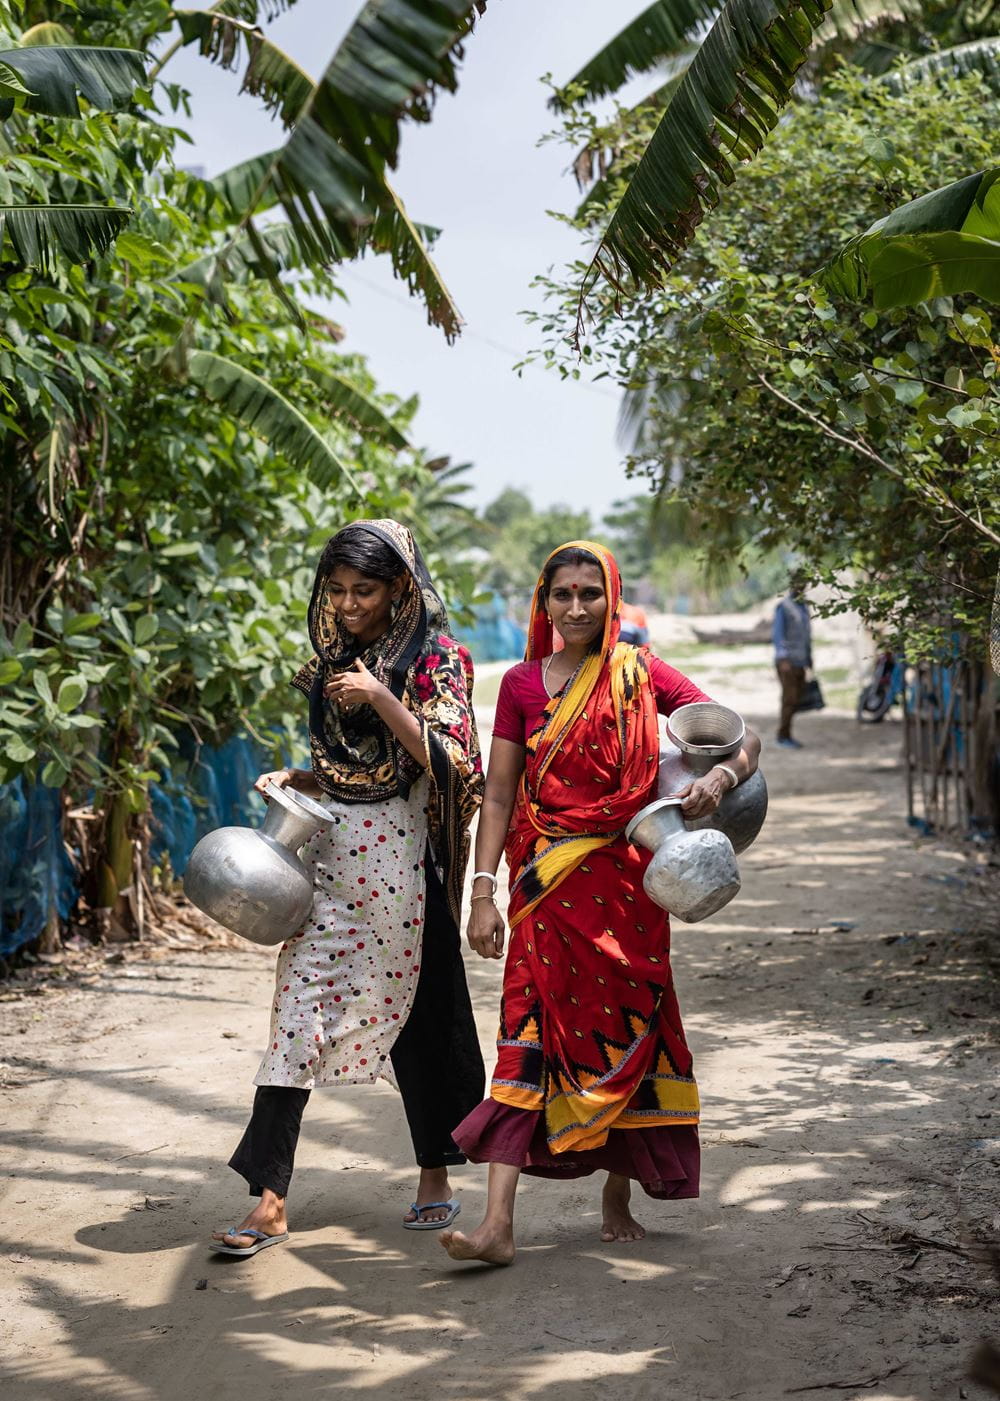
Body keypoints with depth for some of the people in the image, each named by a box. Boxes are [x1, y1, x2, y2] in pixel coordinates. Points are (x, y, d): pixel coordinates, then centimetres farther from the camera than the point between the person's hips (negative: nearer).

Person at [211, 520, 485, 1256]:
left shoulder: (436, 657, -4)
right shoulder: (332, 661, 13)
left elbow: (449, 762, -15)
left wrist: (382, 699, -23)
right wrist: (292, 779, 3)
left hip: (400, 857, -5)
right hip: (328, 850, 5)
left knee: (414, 1009, 5)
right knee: (300, 1009, -3)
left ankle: (436, 1175, 23)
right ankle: (270, 1197, -4)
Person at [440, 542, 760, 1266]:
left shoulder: (644, 675, 1)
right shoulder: (522, 684, 4)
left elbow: (745, 739, 0)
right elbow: (499, 795, 4)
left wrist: (719, 778, -22)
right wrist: (483, 891, -4)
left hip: (625, 881, 0)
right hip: (547, 884, 0)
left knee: (624, 1030, 6)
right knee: (530, 1035, -7)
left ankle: (618, 1195, 24)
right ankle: (499, 1224, -13)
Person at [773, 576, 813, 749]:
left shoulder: (803, 606, 14)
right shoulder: (783, 607, -10)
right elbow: (777, 634, -17)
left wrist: (809, 657, 21)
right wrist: (784, 658, -27)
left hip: (800, 662, 7)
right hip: (787, 662, -7)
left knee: (795, 699, 7)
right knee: (790, 699, -10)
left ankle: (786, 735, 13)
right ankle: (783, 736, -4)